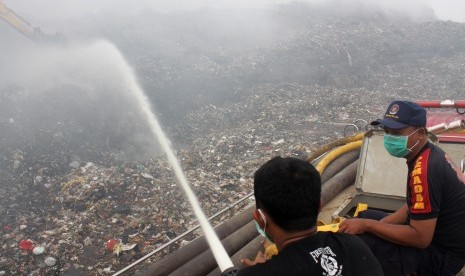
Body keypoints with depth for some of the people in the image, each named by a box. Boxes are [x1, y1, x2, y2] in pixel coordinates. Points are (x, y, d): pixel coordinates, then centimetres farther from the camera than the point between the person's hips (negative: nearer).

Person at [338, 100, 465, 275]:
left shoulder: (424, 171, -29)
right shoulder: (430, 154, 2)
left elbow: (421, 238, -28)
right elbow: (413, 208, 10)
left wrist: (367, 225, -21)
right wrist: (371, 225, 0)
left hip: (443, 254, -10)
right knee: (366, 216, 17)